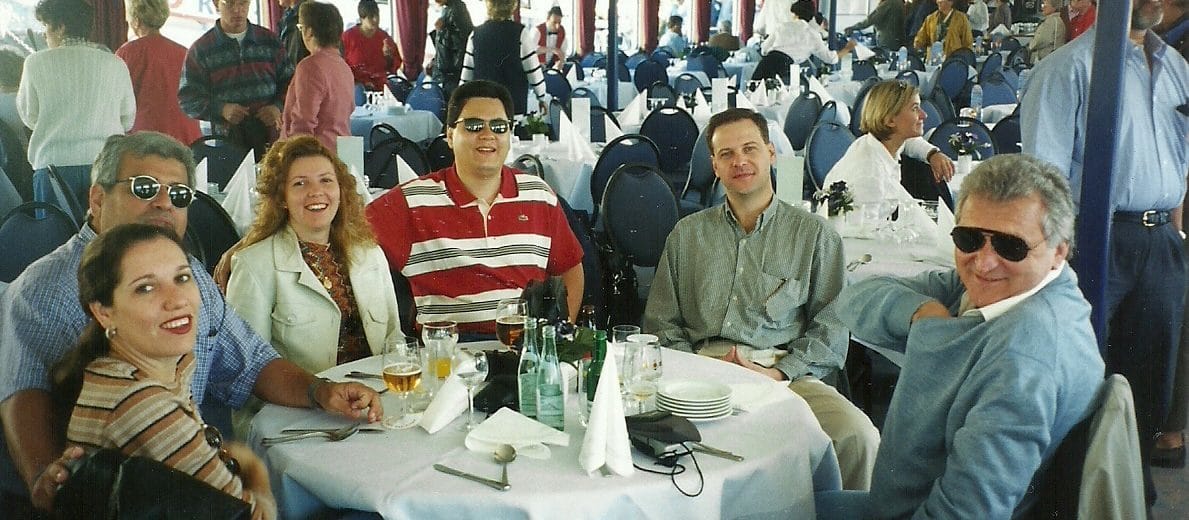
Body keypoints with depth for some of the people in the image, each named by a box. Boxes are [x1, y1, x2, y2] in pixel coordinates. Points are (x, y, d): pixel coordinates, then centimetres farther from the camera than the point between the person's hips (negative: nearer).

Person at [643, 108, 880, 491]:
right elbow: (661, 325, 16)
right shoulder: (687, 234, 19)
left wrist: (780, 372, -10)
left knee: (858, 436, -30)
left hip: (788, 373, 0)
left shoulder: (814, 235, 14)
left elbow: (831, 327, 7)